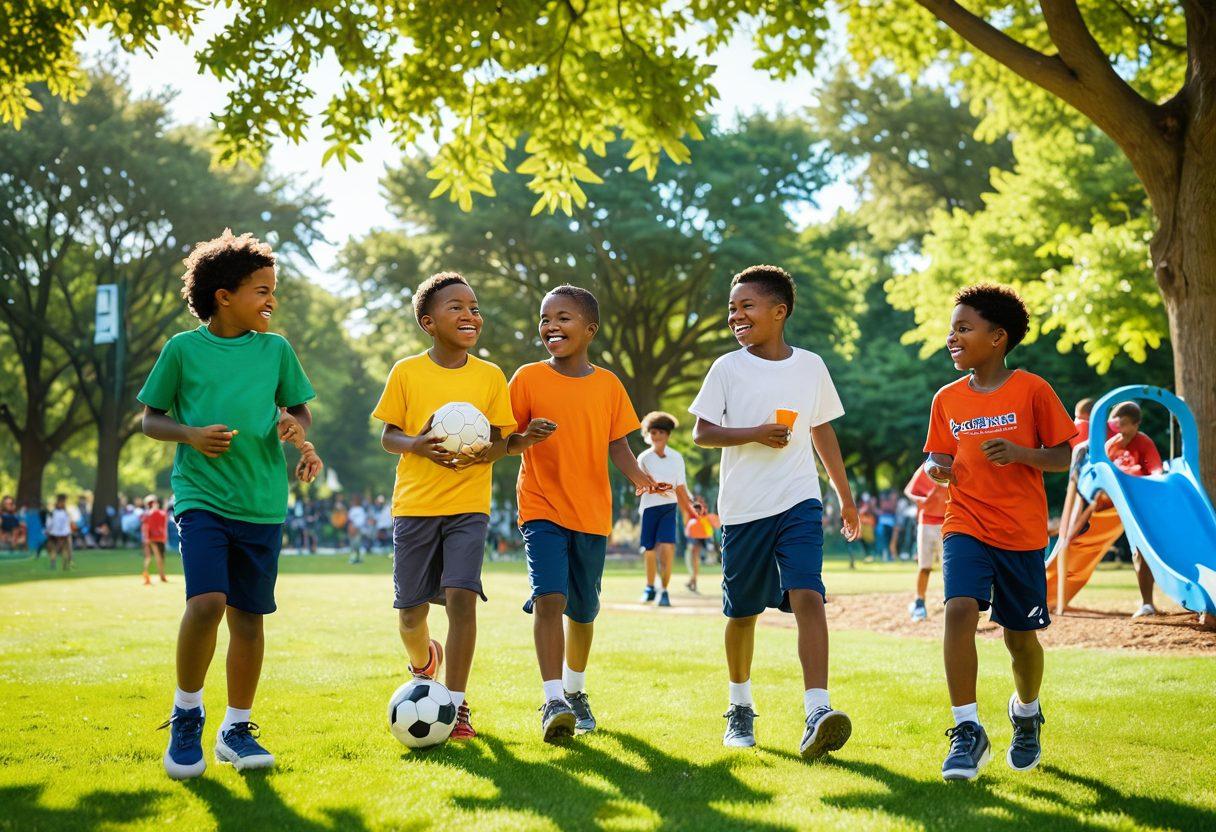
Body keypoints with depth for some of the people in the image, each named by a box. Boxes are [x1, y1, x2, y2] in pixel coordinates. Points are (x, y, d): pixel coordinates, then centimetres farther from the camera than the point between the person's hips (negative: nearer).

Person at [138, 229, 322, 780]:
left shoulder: (276, 349, 7)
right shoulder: (183, 348, 1)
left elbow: (300, 408, 17)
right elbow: (150, 419, 7)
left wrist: (297, 429, -6)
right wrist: (190, 435, -11)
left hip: (263, 501, 3)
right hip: (201, 495, -3)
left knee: (249, 615, 5)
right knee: (206, 602, -20)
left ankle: (236, 730, 21)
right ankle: (186, 715, 2)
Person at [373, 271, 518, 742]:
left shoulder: (490, 376, 4)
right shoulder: (407, 372, 1)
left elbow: (501, 440, 7)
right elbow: (387, 436, 4)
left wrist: (485, 452, -16)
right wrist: (418, 445, -17)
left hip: (468, 504, 0)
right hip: (414, 504, 0)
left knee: (461, 597, -15)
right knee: (410, 610, 5)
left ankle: (456, 704, -4)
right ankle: (423, 660, 41)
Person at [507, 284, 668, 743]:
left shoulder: (608, 384, 5)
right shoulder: (528, 378, 0)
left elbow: (617, 444, 6)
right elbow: (506, 442, 2)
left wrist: (639, 477, -13)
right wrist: (527, 438, -21)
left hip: (592, 513, 3)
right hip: (541, 508, -3)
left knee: (583, 611, 12)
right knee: (549, 597, -20)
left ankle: (575, 691, 33)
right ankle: (552, 701, -19)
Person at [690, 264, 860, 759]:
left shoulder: (810, 366, 7)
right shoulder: (728, 368, 1)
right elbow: (702, 433, -1)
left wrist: (846, 497, 22)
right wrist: (755, 433, -16)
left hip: (800, 502, 0)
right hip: (743, 508, 0)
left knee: (806, 595, -19)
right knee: (742, 611, 9)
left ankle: (818, 713, -26)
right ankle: (740, 708, 30)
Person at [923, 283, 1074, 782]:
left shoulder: (1032, 390, -4)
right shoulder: (947, 399, 6)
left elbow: (1063, 457, -1)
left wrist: (1018, 452, -20)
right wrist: (937, 469, -9)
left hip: (1022, 532, -1)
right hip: (965, 525, 2)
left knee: (1020, 634, 7)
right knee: (959, 608, -22)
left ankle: (1026, 711, 39)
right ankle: (968, 732, -16)